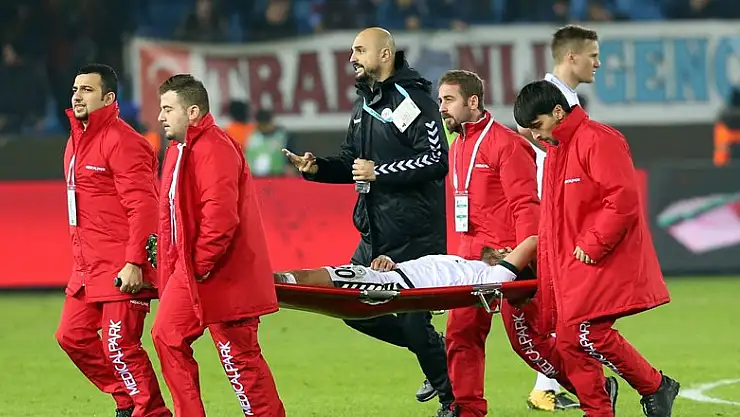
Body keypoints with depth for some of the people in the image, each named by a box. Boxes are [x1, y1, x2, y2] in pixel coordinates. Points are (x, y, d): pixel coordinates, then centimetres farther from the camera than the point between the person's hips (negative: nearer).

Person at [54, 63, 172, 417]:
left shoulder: (121, 141, -14)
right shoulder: (77, 141, 15)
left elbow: (143, 205, -19)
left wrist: (134, 263, -24)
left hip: (122, 269, -10)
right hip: (88, 268, 10)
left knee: (120, 346, -8)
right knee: (73, 336, 10)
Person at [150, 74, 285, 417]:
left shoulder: (214, 150, -18)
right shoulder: (179, 150, 14)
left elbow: (220, 216, -27)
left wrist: (201, 264, -20)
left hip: (223, 274, -10)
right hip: (189, 272, 10)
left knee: (239, 356, -5)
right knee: (167, 336, 9)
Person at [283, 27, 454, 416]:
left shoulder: (412, 99, -12)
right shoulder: (364, 102, 16)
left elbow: (436, 160, -19)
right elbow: (353, 160, 23)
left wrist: (380, 172, -19)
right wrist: (318, 167, 4)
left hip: (414, 235, -9)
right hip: (375, 235, 9)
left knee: (413, 321, -6)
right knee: (355, 309, 11)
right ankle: (435, 352, 26)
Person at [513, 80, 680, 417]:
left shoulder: (598, 141, -12)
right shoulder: (554, 150, 18)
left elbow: (623, 200, -20)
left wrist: (592, 246, -18)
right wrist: (548, 268, 14)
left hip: (602, 262, -9)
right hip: (570, 269, 10)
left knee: (591, 334, -17)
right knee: (570, 340, 3)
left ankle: (655, 388, -2)